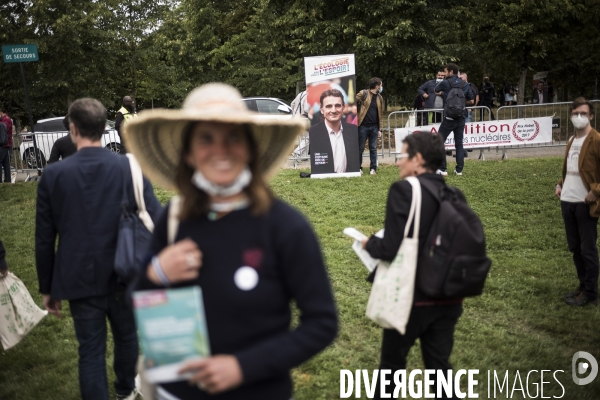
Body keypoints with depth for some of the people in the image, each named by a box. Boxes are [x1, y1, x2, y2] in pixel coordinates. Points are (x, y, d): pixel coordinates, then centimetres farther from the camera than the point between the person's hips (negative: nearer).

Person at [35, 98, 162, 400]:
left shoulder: (53, 175, -8)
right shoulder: (130, 168, -10)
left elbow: (44, 239, -3)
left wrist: (47, 287, 8)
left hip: (80, 280, -1)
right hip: (123, 275, 2)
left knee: (91, 352, 10)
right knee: (126, 337, 24)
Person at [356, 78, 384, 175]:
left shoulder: (380, 98, 11)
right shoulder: (363, 94, -4)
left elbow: (380, 114, 13)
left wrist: (380, 129, 9)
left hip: (374, 127, 4)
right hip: (363, 126, -4)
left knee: (373, 149, 5)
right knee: (360, 149, 3)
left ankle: (373, 168, 11)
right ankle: (358, 168, 13)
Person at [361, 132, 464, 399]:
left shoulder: (404, 189, -17)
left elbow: (392, 249, -22)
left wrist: (369, 244, -2)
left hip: (412, 296, -5)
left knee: (392, 362, 17)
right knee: (439, 364, 18)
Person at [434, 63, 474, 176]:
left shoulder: (445, 83, -7)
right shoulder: (465, 85, 7)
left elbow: (436, 90, 14)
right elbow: (471, 101, 12)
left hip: (449, 118, -5)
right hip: (461, 118, 5)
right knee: (459, 144, 12)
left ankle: (442, 169, -2)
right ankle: (459, 169, 10)